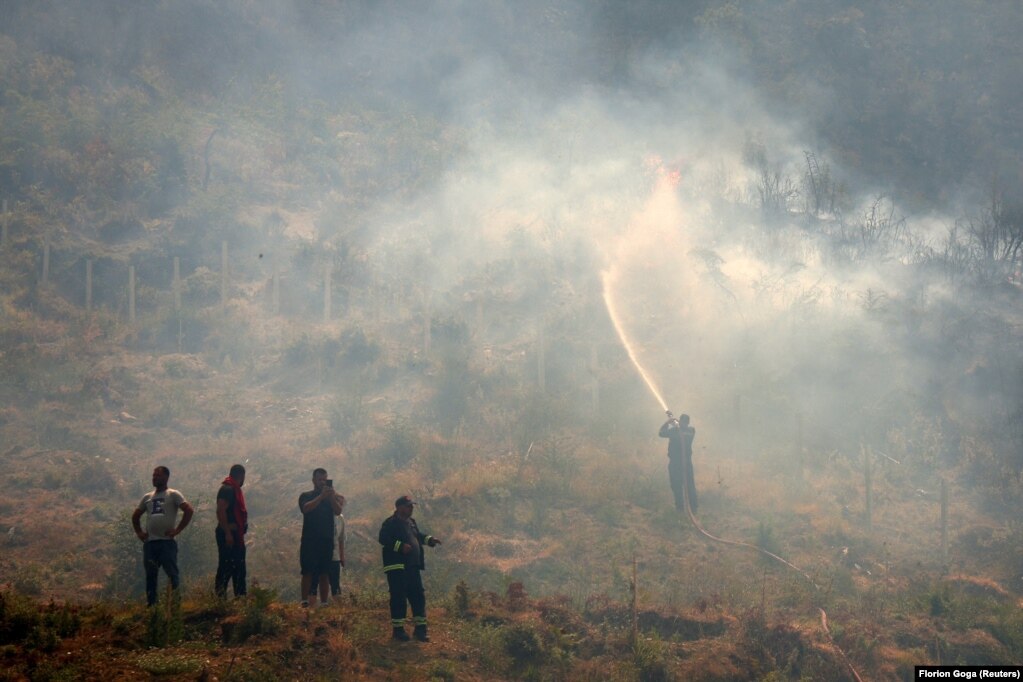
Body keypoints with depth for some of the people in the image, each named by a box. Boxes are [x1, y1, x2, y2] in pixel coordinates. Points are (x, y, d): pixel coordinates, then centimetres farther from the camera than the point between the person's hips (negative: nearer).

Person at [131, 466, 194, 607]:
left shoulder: (173, 495, 2)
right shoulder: (147, 497, 19)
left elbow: (189, 510, -8)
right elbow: (135, 516, 29)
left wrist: (178, 530, -12)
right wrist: (139, 532, 14)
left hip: (167, 542, -5)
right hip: (149, 542, 5)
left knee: (172, 574, -8)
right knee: (150, 575, 5)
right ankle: (150, 604, 10)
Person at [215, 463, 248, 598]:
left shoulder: (234, 489, 19)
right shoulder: (227, 489, -13)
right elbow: (221, 511, -22)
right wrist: (227, 533, -25)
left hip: (235, 535, 11)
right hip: (228, 534, -11)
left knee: (238, 568, 12)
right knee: (226, 567, -12)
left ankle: (240, 598, 16)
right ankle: (219, 596, -13)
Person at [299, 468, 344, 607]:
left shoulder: (332, 498, 13)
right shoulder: (306, 496, 8)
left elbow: (338, 511, -6)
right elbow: (306, 508, -14)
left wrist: (331, 497, -20)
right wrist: (321, 496, -24)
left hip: (327, 540, 2)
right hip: (309, 540, -2)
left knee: (324, 574, 1)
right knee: (308, 572, -7)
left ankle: (324, 603, 0)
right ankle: (305, 602, -9)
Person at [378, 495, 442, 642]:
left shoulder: (411, 522, 17)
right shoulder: (390, 523, -10)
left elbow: (418, 536, 31)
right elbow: (383, 539, -20)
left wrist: (429, 540, 14)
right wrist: (400, 546, -29)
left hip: (413, 566, 8)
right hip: (397, 566, -8)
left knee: (418, 596, 8)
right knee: (399, 598, -5)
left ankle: (420, 628, 14)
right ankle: (398, 629, 3)